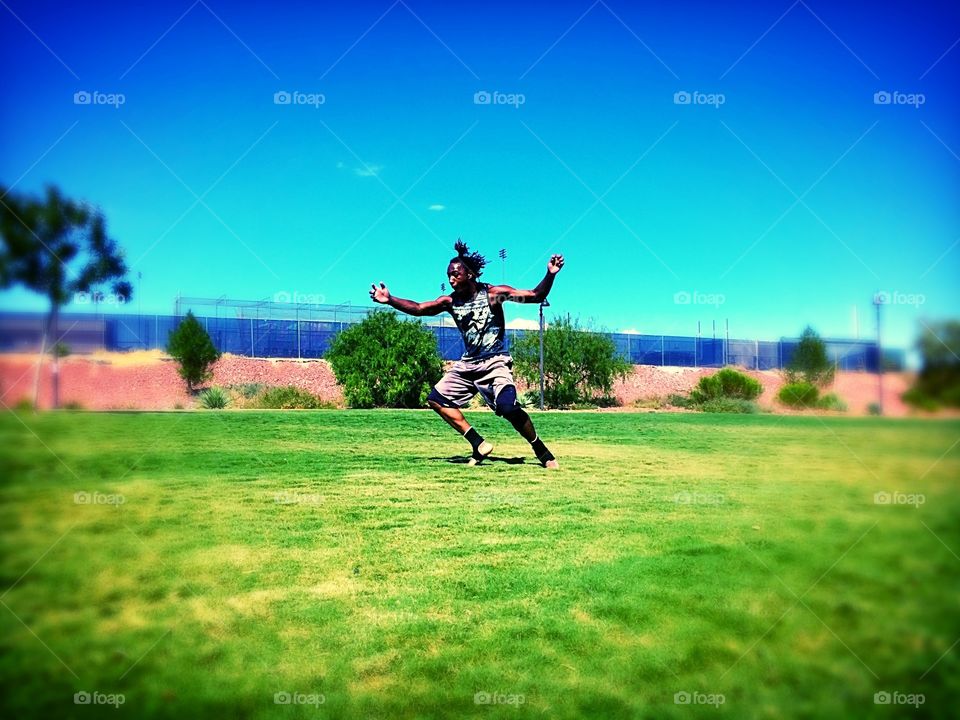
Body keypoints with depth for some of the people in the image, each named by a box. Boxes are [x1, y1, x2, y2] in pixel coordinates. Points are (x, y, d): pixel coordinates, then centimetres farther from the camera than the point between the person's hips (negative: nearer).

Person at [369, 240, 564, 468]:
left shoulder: (493, 293, -11)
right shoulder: (450, 301, 2)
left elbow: (536, 296, -15)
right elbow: (418, 308, 0)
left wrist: (550, 275, -30)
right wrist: (389, 300, -12)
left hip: (495, 363, -6)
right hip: (467, 364, 6)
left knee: (509, 408, -25)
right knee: (436, 399, 1)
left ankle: (542, 451, -1)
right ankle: (479, 444, 5)